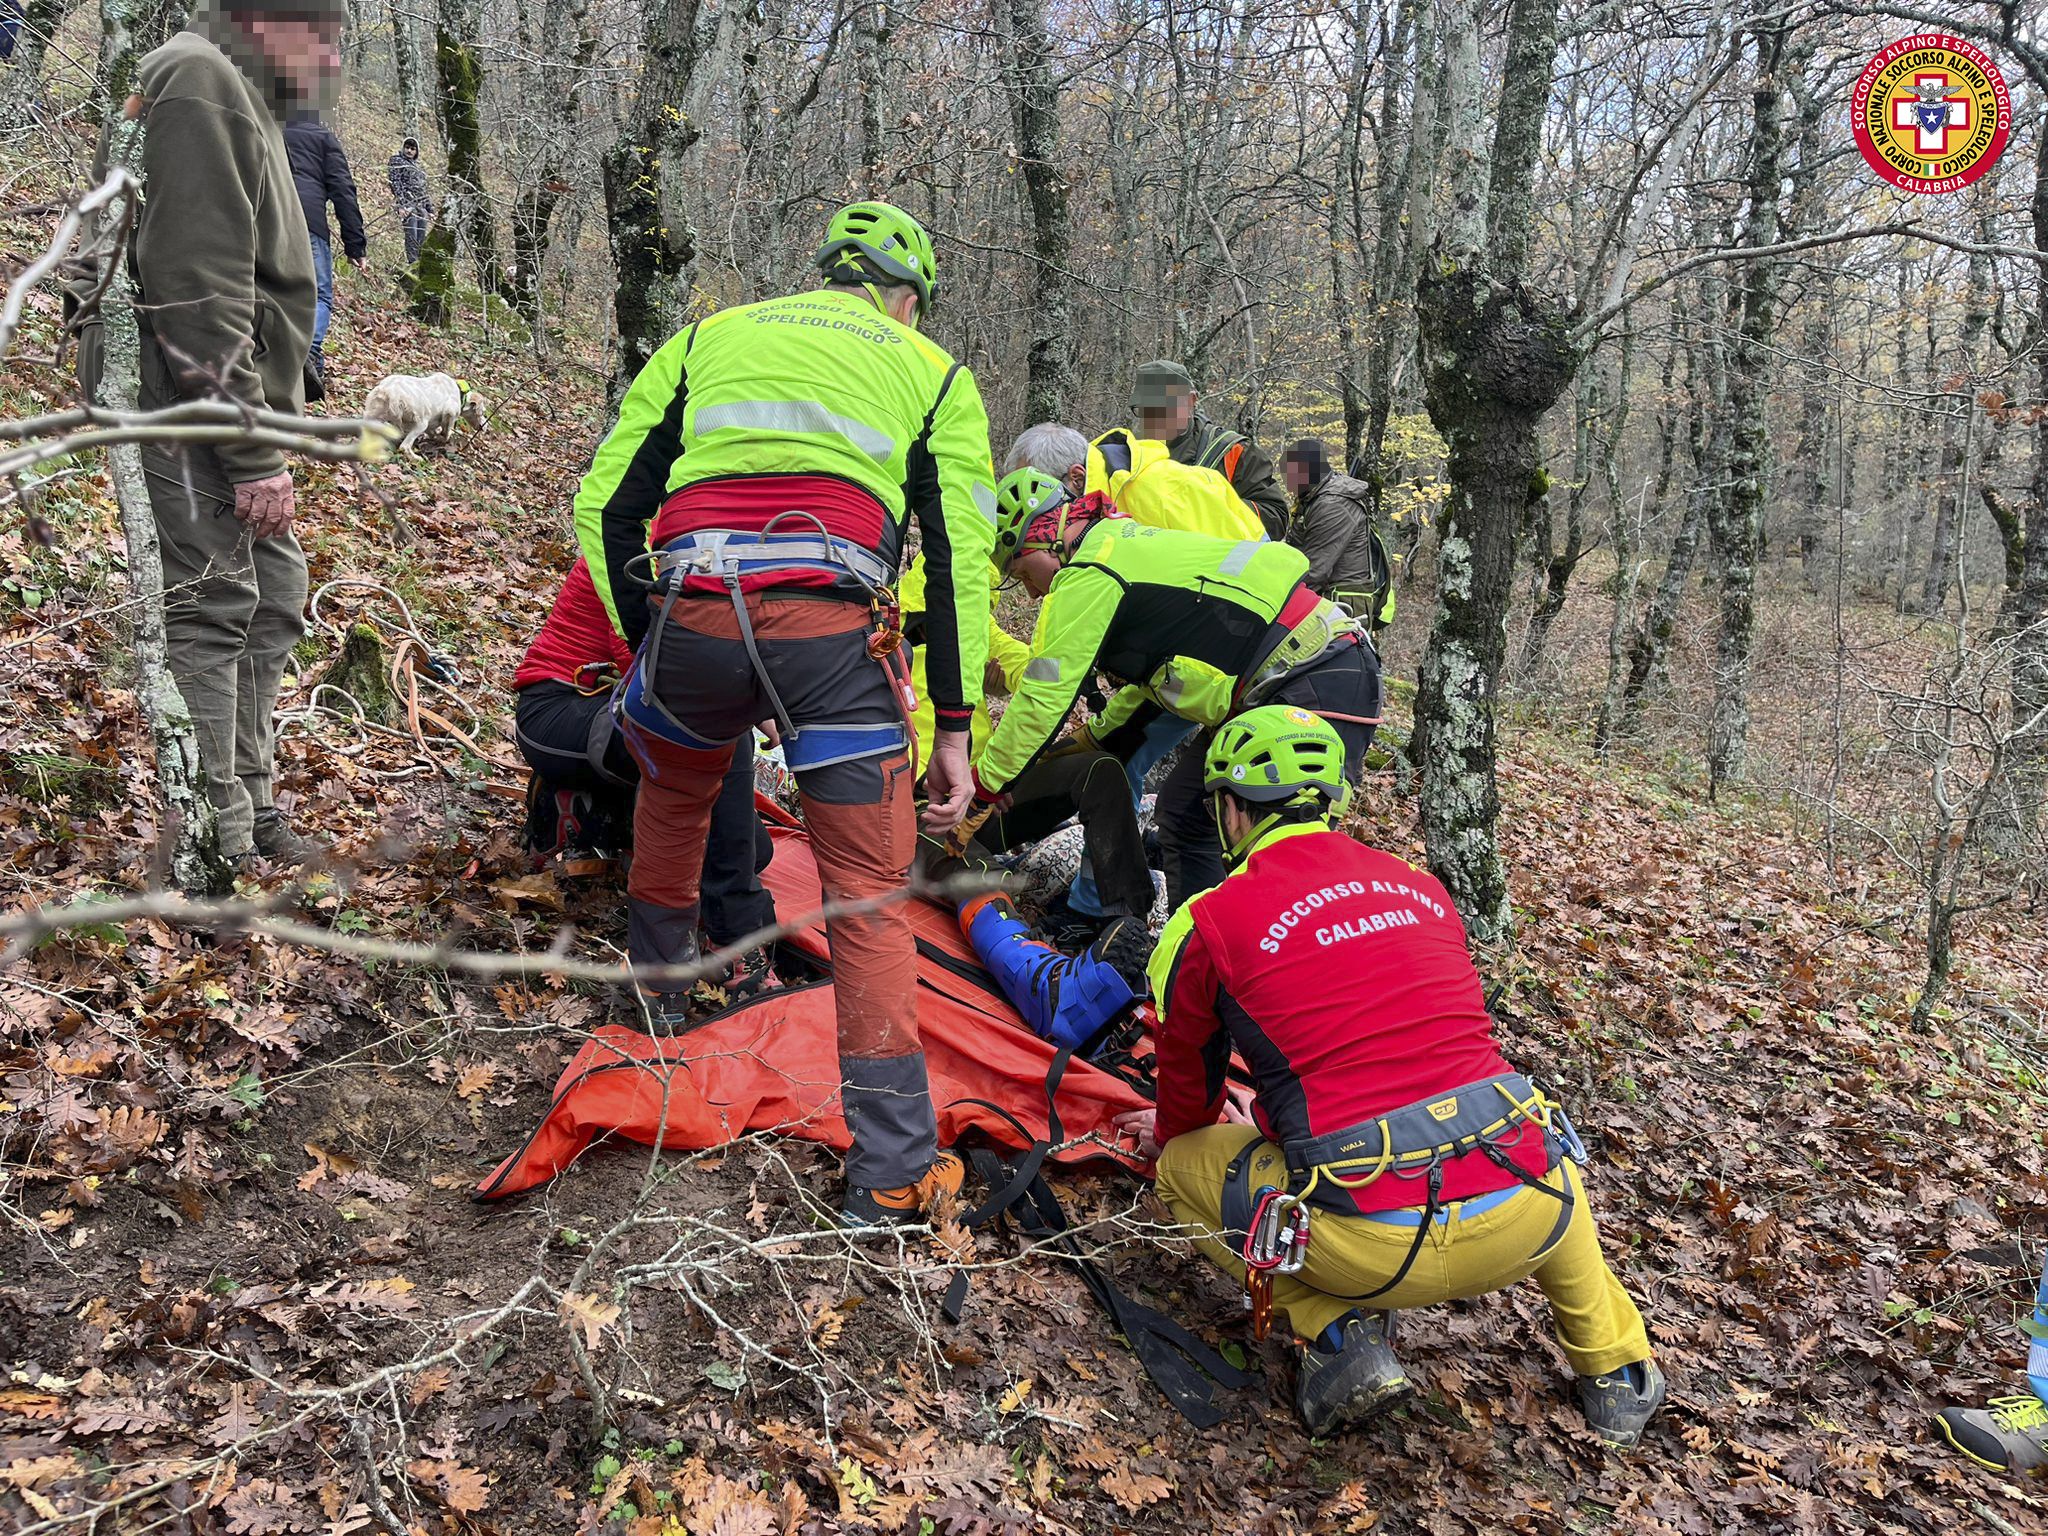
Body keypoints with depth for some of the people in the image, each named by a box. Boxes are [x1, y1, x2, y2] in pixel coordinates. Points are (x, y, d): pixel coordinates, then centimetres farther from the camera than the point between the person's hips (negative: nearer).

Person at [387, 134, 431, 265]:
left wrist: (430, 209, 18)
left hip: (422, 206, 7)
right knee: (412, 238, -15)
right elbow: (395, 183, -5)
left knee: (421, 240, 2)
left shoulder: (418, 166, 25)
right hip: (408, 204, -7)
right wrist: (401, 205, -17)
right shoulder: (397, 161, 5)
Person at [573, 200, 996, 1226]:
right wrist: (953, 729, 14)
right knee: (868, 898, 7)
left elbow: (604, 507, 18)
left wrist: (645, 647, 25)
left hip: (692, 614, 2)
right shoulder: (931, 373, 22)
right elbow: (959, 561, 12)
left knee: (672, 793, 34)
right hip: (832, 630, -2)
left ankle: (657, 995, 50)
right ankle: (892, 1174, 6)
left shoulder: (710, 337, 27)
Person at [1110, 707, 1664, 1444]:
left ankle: (1338, 1332, 6)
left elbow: (1188, 1075, 18)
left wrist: (1176, 1135, 42)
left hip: (1375, 1247, -5)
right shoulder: (1421, 888, 17)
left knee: (1182, 1166, 20)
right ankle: (1616, 1373, 37)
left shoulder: (1210, 923, 1)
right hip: (1525, 1221, 5)